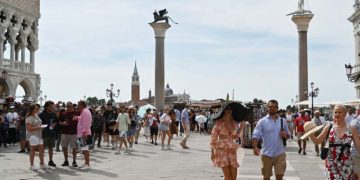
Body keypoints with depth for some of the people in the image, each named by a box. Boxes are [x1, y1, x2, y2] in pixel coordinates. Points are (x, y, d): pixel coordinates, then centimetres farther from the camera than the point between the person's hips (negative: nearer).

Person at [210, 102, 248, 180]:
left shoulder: (235, 123, 7)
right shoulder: (219, 122, -4)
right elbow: (213, 137, -1)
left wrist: (241, 127, 7)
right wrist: (212, 152, -4)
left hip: (232, 150, 4)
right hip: (222, 150, -4)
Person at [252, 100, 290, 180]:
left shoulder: (282, 121, 8)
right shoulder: (262, 121, -2)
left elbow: (288, 135, 16)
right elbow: (256, 136, -10)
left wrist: (285, 135, -9)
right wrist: (255, 147, -28)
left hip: (280, 153, 1)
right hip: (267, 154, -1)